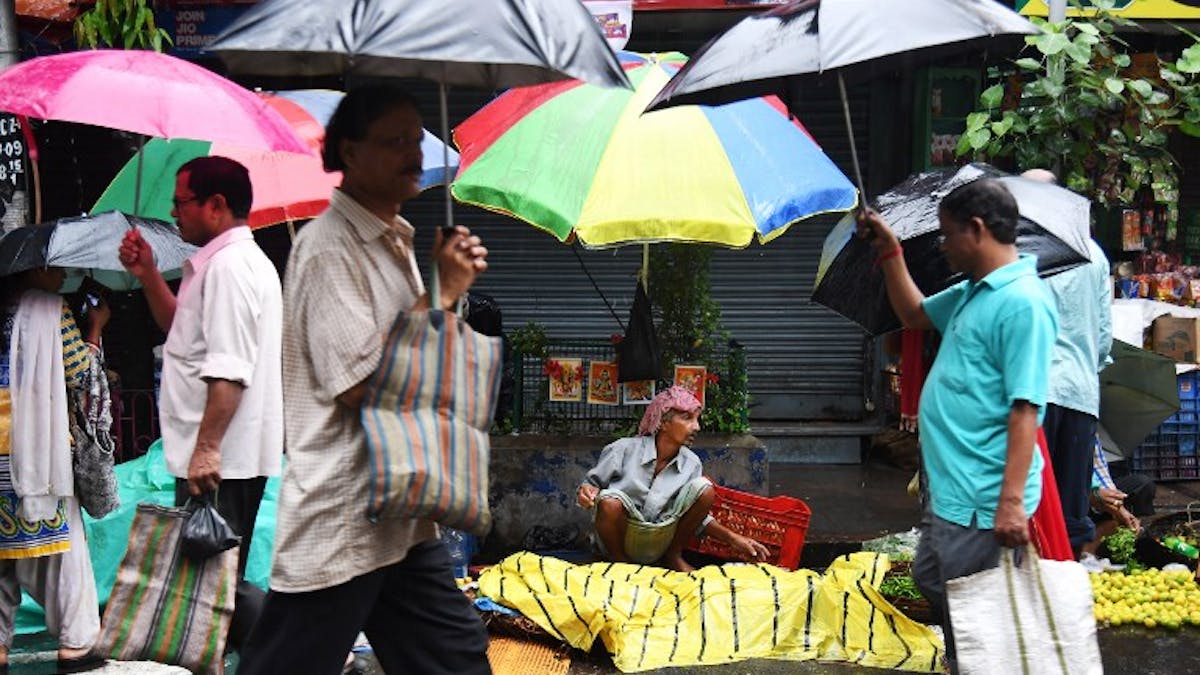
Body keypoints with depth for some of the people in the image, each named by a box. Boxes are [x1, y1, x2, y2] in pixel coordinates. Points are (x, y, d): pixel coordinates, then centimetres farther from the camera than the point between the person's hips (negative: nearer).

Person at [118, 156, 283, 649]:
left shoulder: (230, 265, -15)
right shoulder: (223, 261, 19)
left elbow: (229, 369, -24)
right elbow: (183, 328, 33)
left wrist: (205, 448, -26)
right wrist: (148, 276, 20)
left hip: (218, 461, -11)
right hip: (228, 456, 11)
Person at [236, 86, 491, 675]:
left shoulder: (397, 242, 15)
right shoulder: (327, 246, -14)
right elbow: (359, 383, -21)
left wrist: (454, 281, 8)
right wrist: (441, 293, -14)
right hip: (338, 523, -9)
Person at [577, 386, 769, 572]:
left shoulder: (691, 464, 0)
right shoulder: (625, 449, -12)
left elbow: (697, 514, 9)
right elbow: (593, 484, -3)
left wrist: (732, 539, -3)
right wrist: (586, 492, -27)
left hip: (659, 545, 3)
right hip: (618, 538, -3)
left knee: (703, 488, -13)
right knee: (610, 500, -36)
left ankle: (673, 556, 1)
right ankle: (619, 560, -8)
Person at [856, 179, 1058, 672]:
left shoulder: (1022, 302, -18)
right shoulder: (972, 293, 11)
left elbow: (1025, 408, -23)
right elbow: (914, 314, 31)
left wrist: (1012, 501, -27)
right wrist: (889, 252, 22)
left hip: (983, 501, -11)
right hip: (950, 489, 11)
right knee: (930, 581, 21)